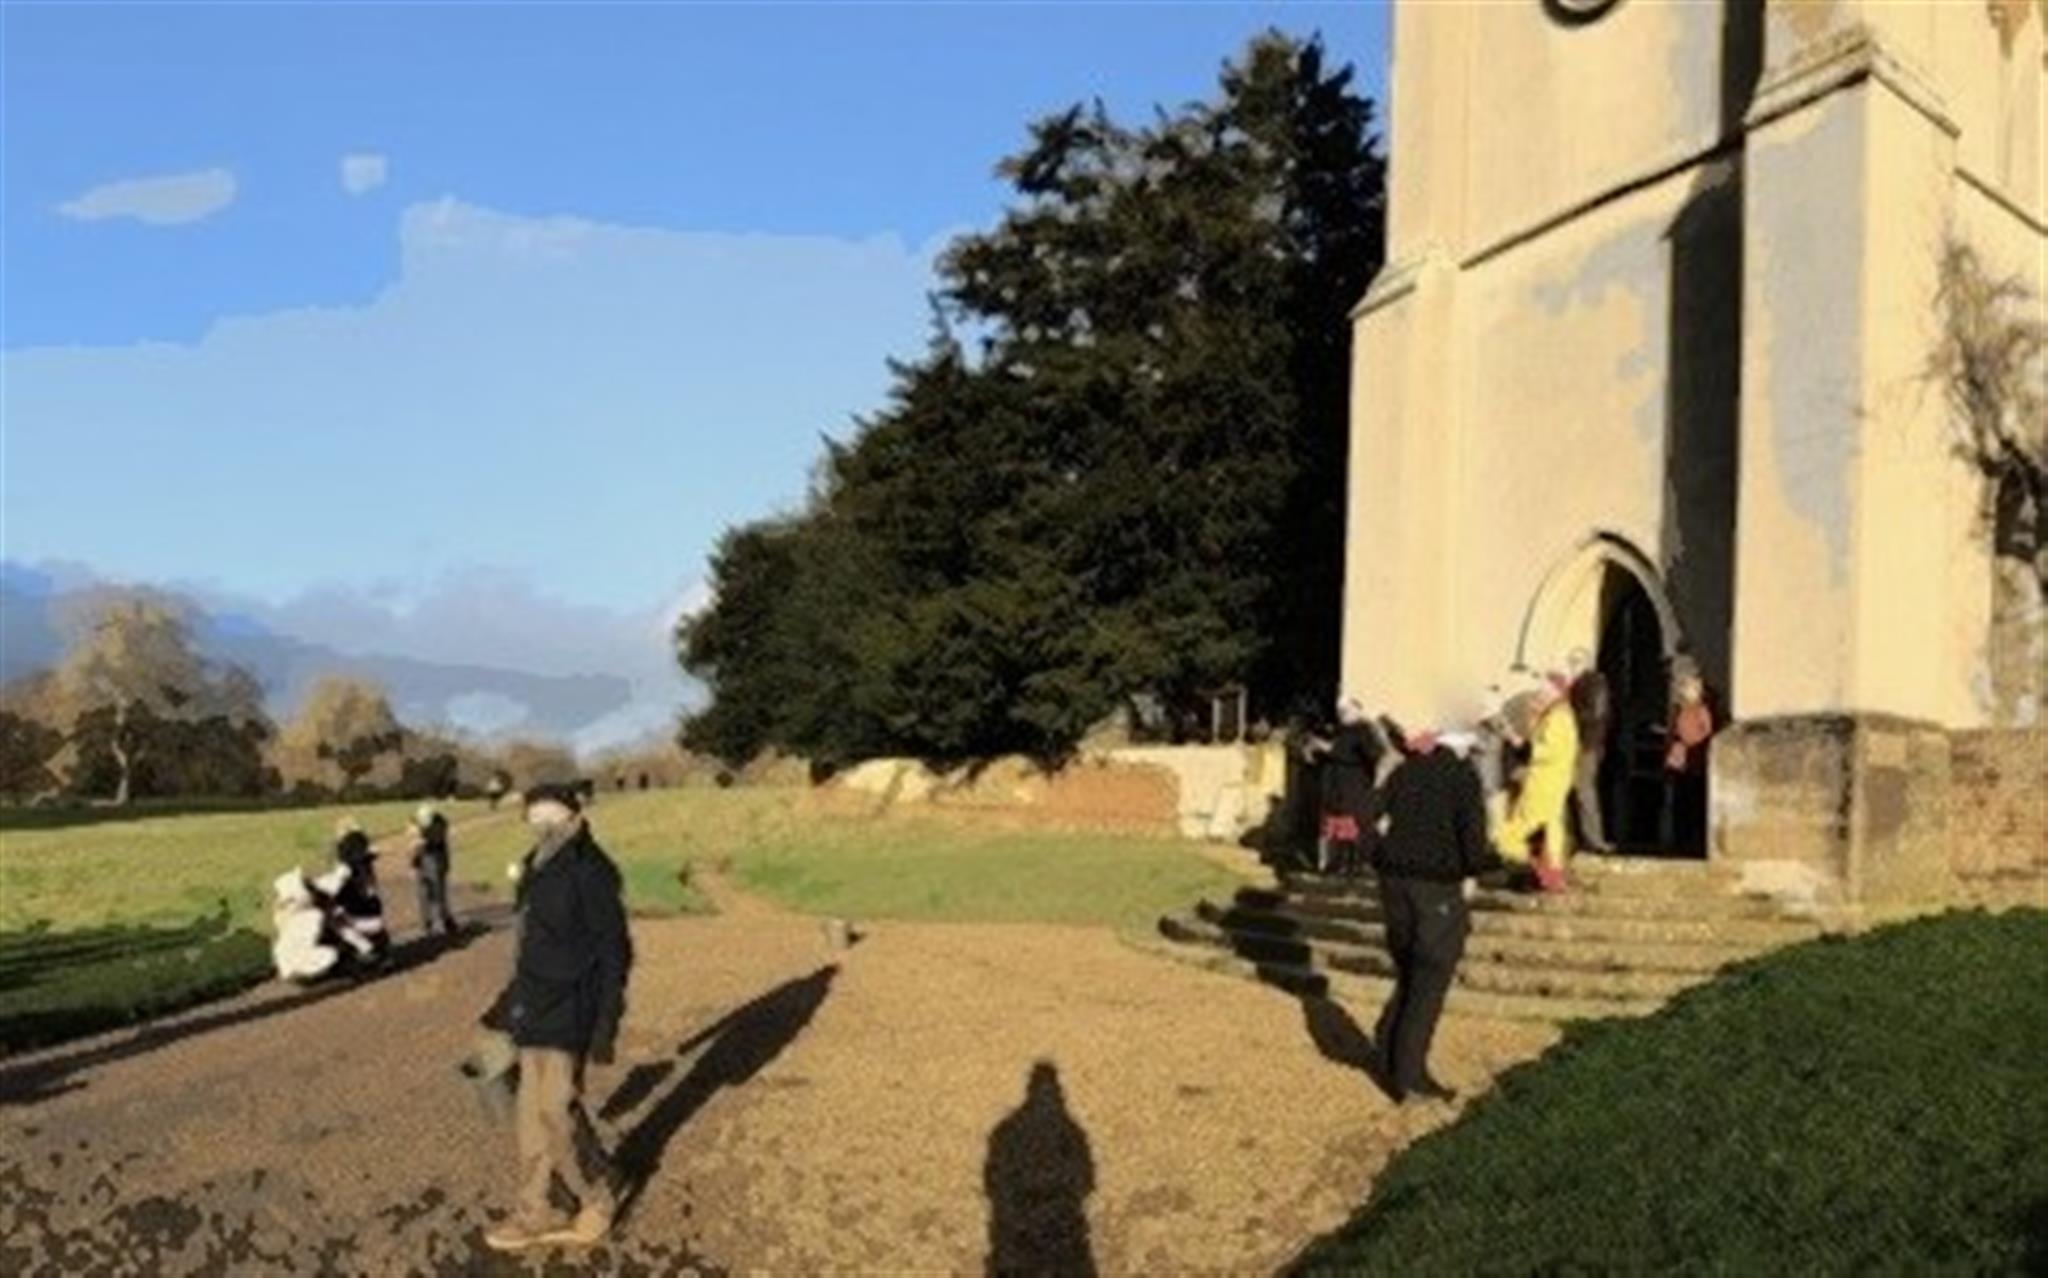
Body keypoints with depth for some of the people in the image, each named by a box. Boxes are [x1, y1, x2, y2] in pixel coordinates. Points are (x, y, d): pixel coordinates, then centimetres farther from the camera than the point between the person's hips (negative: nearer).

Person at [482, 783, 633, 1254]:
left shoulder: (590, 871, -15)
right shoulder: (537, 870, 9)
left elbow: (613, 949, -15)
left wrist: (606, 1022, -17)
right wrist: (511, 1002, 19)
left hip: (570, 1008, -8)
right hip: (537, 1007, 8)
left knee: (557, 1109, -7)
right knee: (532, 1112, 12)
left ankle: (598, 1199, 13)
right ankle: (536, 1213, 22)